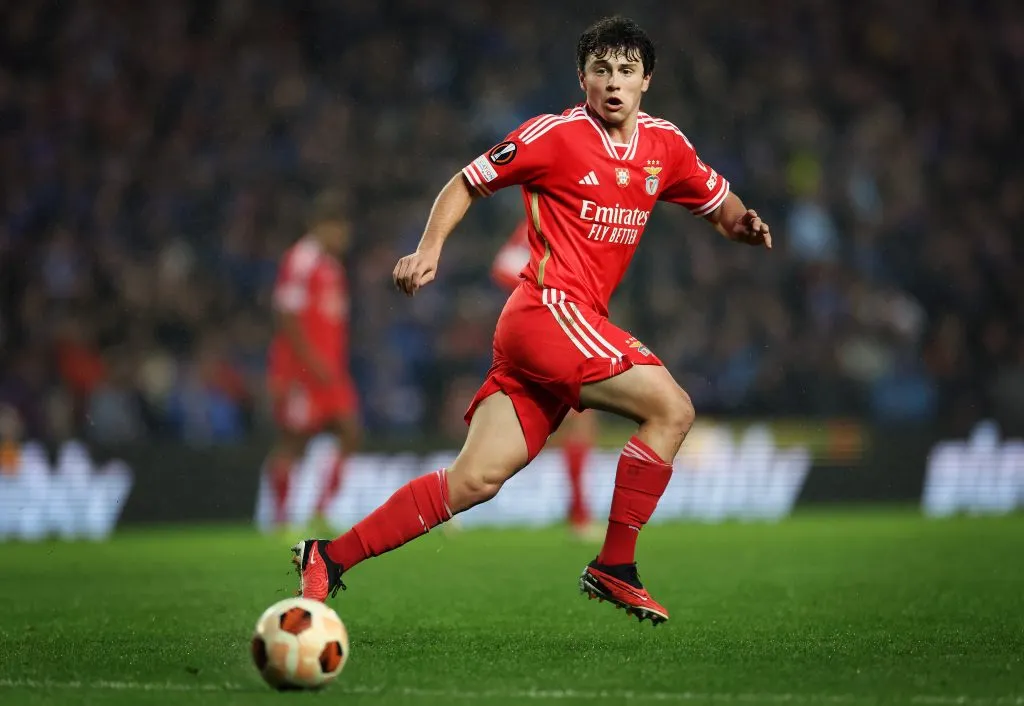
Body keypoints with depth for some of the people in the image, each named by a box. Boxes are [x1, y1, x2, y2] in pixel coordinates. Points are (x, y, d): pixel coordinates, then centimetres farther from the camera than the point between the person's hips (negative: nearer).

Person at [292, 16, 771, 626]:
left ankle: (330, 557, 4)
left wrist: (743, 223, 2)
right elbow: (467, 184, 4)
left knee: (477, 479, 0)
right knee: (672, 409, -16)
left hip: (577, 326, 7)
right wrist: (429, 249, -9)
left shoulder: (665, 145, 13)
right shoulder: (557, 135, -5)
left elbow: (720, 204, 25)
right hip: (550, 307, -7)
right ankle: (615, 568, -8)